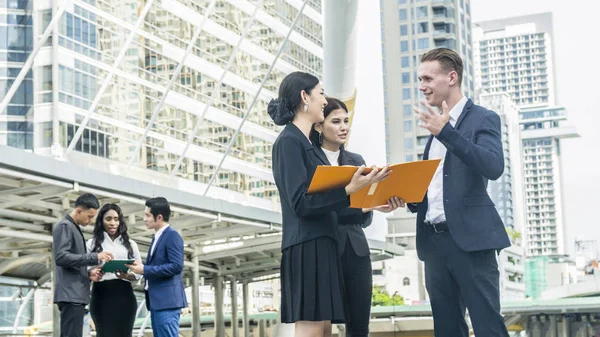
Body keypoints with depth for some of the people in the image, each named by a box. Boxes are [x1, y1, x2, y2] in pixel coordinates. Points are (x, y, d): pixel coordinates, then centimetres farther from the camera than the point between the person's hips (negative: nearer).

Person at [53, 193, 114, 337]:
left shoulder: (74, 228, 22)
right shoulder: (65, 226, -8)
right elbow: (61, 257, -21)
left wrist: (88, 273, 8)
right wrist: (95, 257, -21)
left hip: (76, 294, 10)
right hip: (71, 294, -10)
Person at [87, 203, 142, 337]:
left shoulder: (130, 244, 15)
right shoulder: (93, 243, 10)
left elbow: (139, 273, 10)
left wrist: (127, 276, -11)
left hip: (124, 295, 2)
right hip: (101, 295, -2)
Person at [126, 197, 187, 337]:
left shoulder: (172, 236, -10)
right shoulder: (157, 237, 19)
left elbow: (177, 266, -19)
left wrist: (145, 270, -17)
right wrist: (140, 268, 5)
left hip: (167, 300, -10)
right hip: (156, 300, 10)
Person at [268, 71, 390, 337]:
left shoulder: (304, 143, 20)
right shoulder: (289, 141, -9)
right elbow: (301, 202, -18)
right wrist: (350, 190, -26)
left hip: (320, 244, 10)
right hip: (307, 246, -10)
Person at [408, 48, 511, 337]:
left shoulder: (482, 119, -1)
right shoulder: (436, 127, 20)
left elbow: (493, 167, -19)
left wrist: (445, 132, -23)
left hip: (470, 238, -7)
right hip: (434, 240, 7)